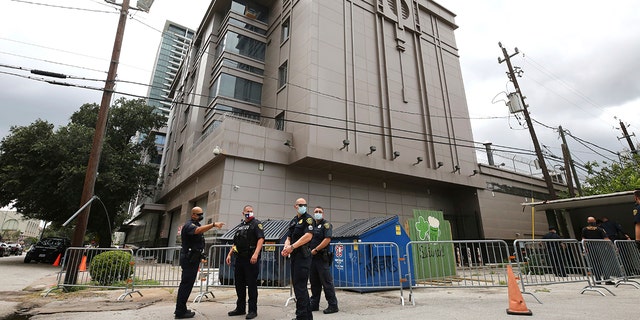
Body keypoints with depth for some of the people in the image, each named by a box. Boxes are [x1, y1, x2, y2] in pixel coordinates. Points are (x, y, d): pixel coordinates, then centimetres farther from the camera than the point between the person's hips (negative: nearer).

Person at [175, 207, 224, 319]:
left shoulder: (195, 224, 18)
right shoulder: (189, 225, -15)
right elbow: (198, 230, -37)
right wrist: (213, 224, -49)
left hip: (193, 259, 10)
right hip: (189, 259, -10)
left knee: (186, 284, 15)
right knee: (186, 284, -7)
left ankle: (181, 309, 24)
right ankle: (180, 312, -1)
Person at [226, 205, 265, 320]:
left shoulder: (256, 224, -3)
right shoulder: (240, 226, 18)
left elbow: (261, 239, -16)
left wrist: (256, 254, -27)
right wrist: (229, 254, 14)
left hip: (251, 259, -7)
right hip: (239, 258, 7)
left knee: (252, 285, -1)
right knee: (239, 284, 14)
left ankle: (253, 310, 9)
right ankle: (240, 308, 27)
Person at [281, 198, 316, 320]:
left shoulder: (308, 219, -7)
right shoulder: (293, 221, 17)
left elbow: (308, 236, -20)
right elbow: (289, 238, 14)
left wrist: (292, 247, -20)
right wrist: (286, 248, -7)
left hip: (303, 256, -9)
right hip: (294, 256, 9)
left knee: (300, 286, -8)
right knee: (297, 285, 15)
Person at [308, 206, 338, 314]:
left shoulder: (326, 224, -4)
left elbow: (327, 239, -16)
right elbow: (307, 239, 22)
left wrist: (316, 249, -16)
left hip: (322, 258, -7)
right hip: (312, 257, 7)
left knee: (327, 282, -3)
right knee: (314, 282, 14)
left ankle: (333, 305, 5)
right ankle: (314, 304, 25)